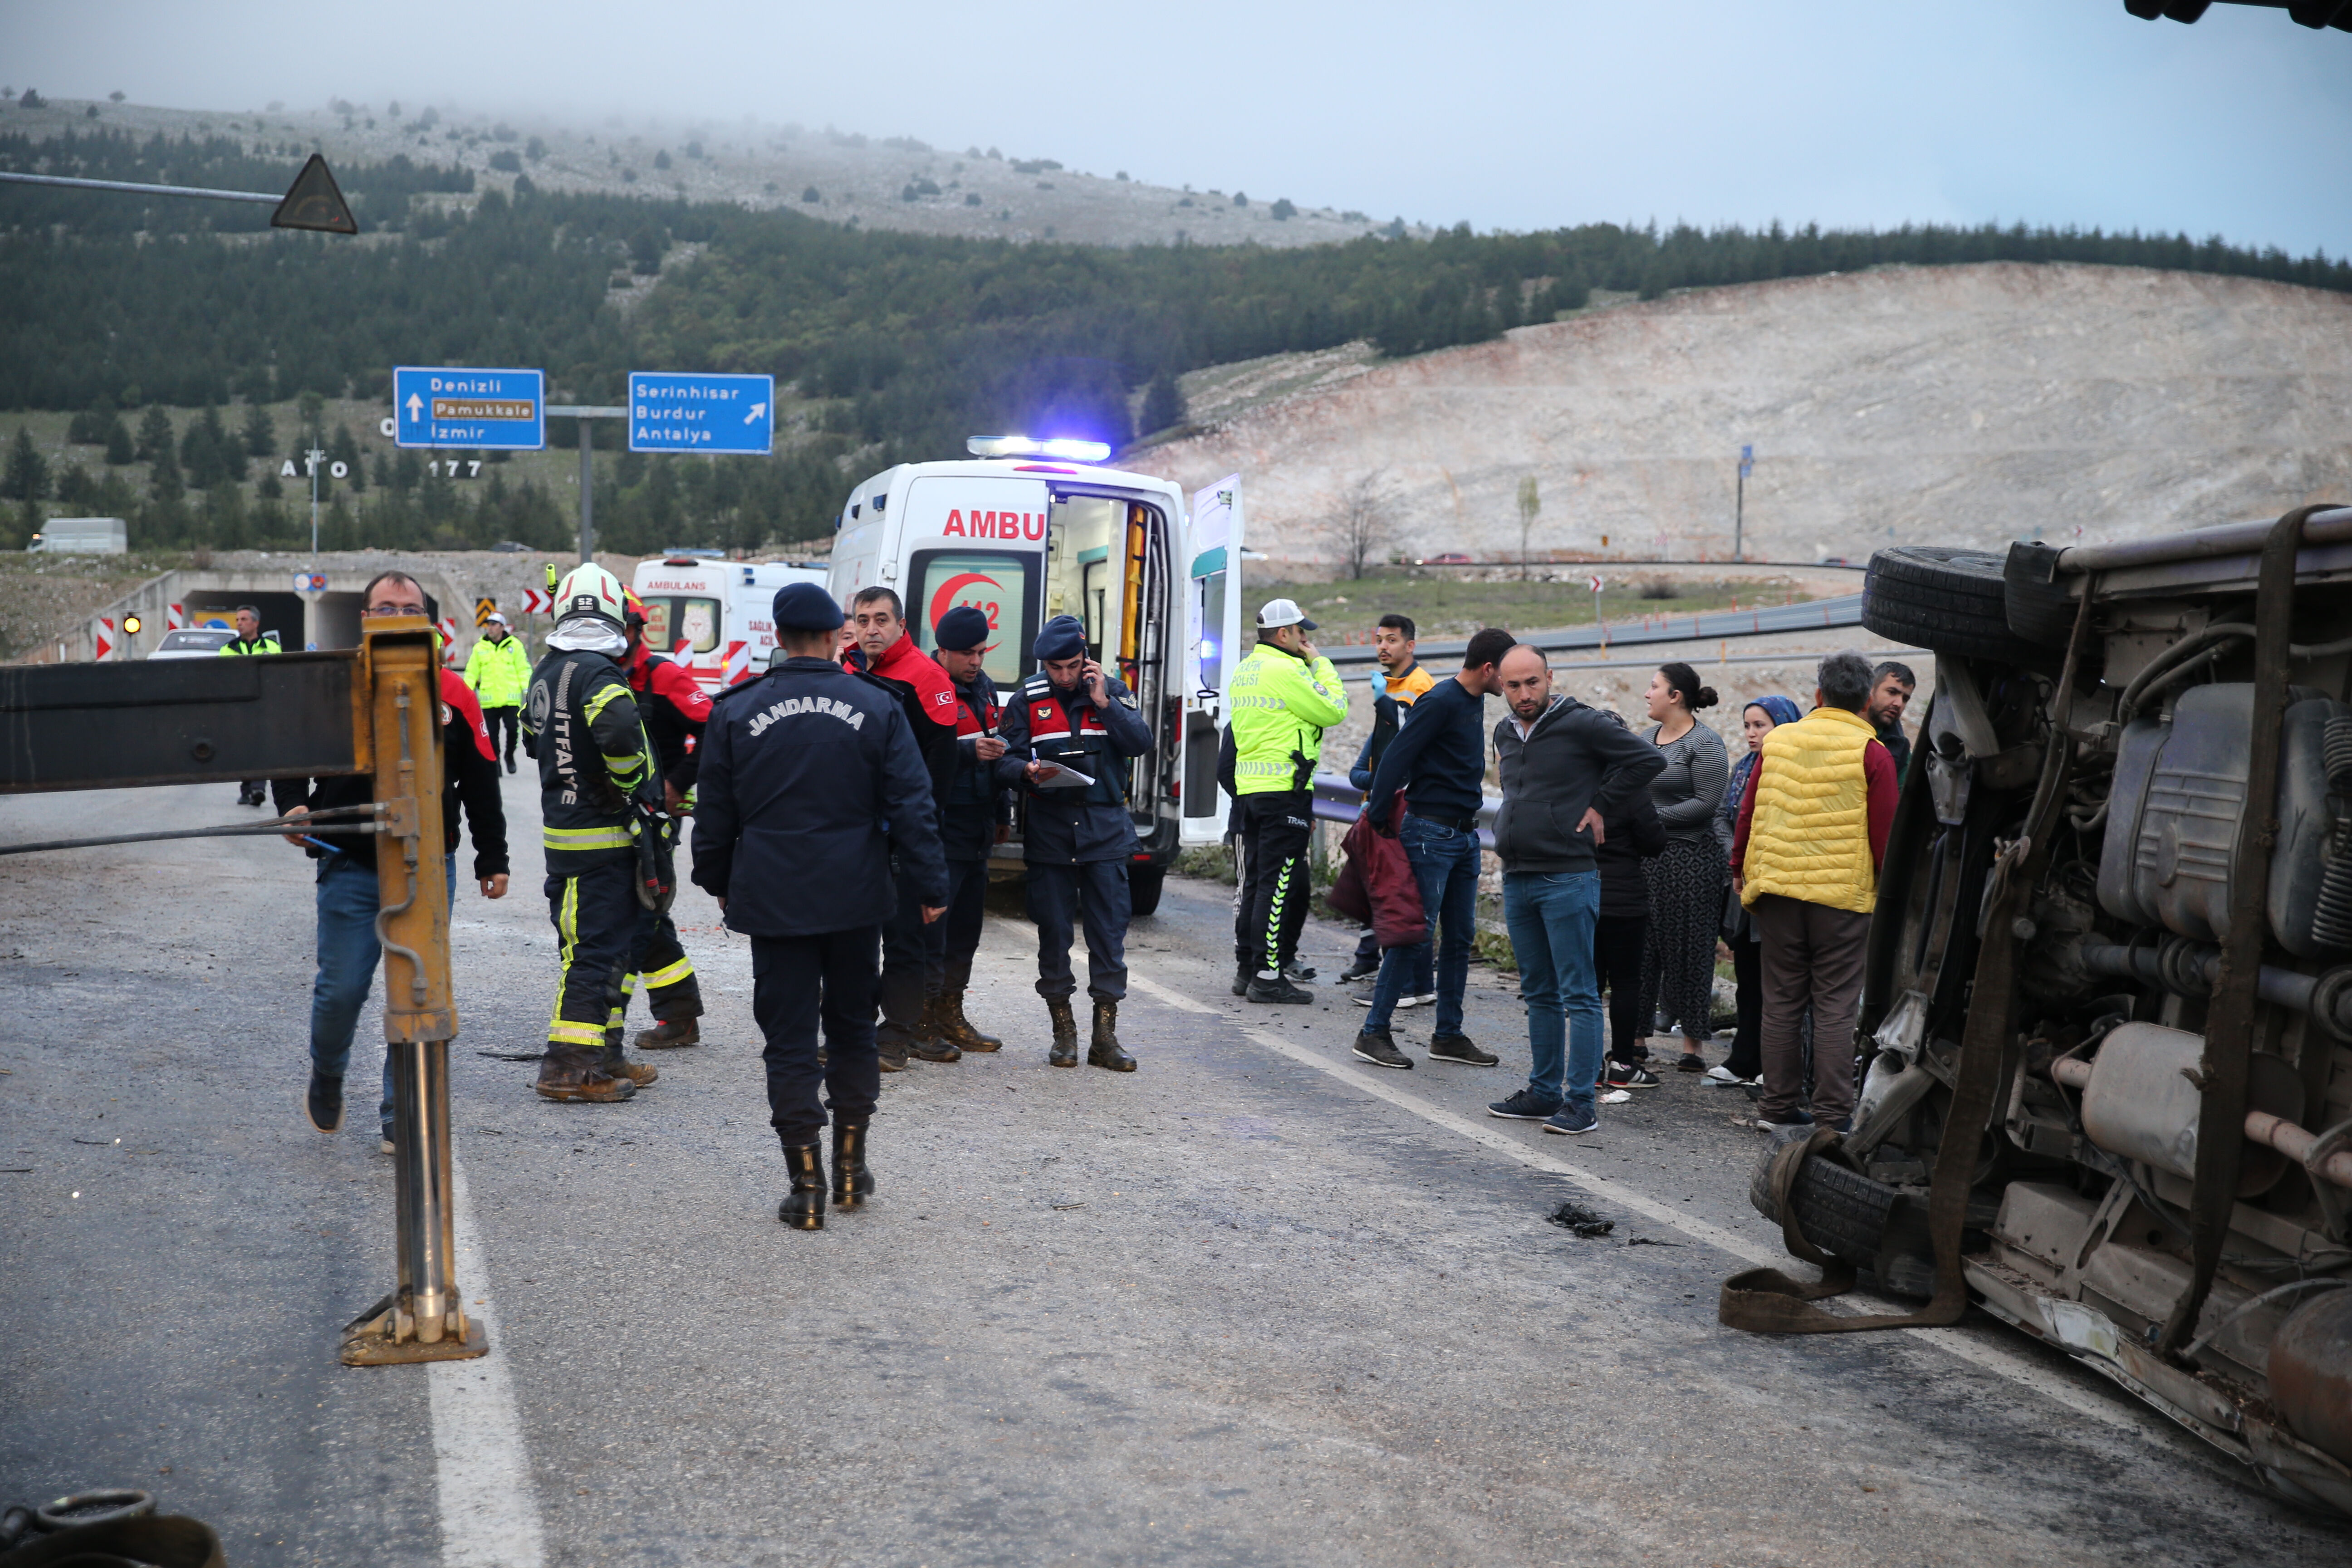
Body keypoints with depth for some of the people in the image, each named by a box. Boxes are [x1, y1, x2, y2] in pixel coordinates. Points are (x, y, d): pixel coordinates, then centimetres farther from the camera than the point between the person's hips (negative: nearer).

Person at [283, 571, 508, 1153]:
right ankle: (326, 1079, 33)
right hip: (350, 869, -1)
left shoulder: (453, 694, 4)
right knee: (341, 991, 2)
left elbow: (481, 784, 10)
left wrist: (492, 860, 10)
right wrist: (293, 807, -12)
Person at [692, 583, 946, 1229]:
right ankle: (851, 1169, 23)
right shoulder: (877, 707, -3)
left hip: (773, 901, -1)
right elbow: (910, 806, -3)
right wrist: (930, 886, 3)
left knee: (788, 1038, 3)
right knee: (853, 1028, 16)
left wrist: (718, 881, 20)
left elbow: (715, 811, 6)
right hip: (855, 896, 1)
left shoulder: (737, 711, -1)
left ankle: (806, 1186, 2)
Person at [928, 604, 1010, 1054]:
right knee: (933, 922, -8)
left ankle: (950, 1013, 23)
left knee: (966, 926, 13)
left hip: (977, 830, 9)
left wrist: (1002, 813, 25)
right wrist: (968, 752, -30)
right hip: (939, 829, -8)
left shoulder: (985, 688, 16)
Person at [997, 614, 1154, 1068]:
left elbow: (1141, 743, -4)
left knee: (1109, 932, 0)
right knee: (1053, 933, 4)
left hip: (1105, 830, 0)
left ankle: (1105, 1035, 7)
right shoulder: (1029, 699, 4)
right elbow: (1006, 758, 3)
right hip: (1048, 833, 0)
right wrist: (1028, 771, -18)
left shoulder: (1112, 690, 6)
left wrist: (1104, 703, -12)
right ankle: (1063, 1031, 17)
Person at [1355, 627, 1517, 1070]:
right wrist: (1378, 818, -15)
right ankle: (1374, 1032, 1)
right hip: (1431, 834, -9)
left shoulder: (1474, 702, 13)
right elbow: (1397, 757, -17)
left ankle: (1449, 1035, 17)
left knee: (1460, 936, 10)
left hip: (1465, 836, 9)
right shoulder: (1441, 702, -15)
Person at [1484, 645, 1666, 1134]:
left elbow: (1648, 759, -10)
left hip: (1568, 878, -7)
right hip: (1516, 879, 7)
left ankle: (1580, 1102, -1)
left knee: (1578, 995, -4)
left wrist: (1601, 806, -8)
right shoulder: (1505, 733, 13)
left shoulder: (1583, 725, -9)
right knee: (1540, 994, 14)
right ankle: (1544, 1092, 21)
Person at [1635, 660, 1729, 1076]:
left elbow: (1707, 803, -16)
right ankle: (1636, 1044, 11)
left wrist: (1653, 818, -18)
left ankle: (1692, 1047, 9)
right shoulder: (1649, 738, 13)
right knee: (1640, 949, 6)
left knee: (1686, 953, 0)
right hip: (1644, 857, 7)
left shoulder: (1705, 743, -10)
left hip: (1689, 859, -7)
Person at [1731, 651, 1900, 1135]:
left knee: (1782, 1001, 11)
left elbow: (1748, 813, 9)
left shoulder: (1777, 741, 5)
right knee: (1835, 1005, 2)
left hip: (1776, 890, 3)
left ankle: (1777, 1105, 16)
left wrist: (1742, 869, 21)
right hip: (1844, 894, -3)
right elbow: (1884, 833, -5)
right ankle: (1833, 1114, 3)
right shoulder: (1872, 753, -6)